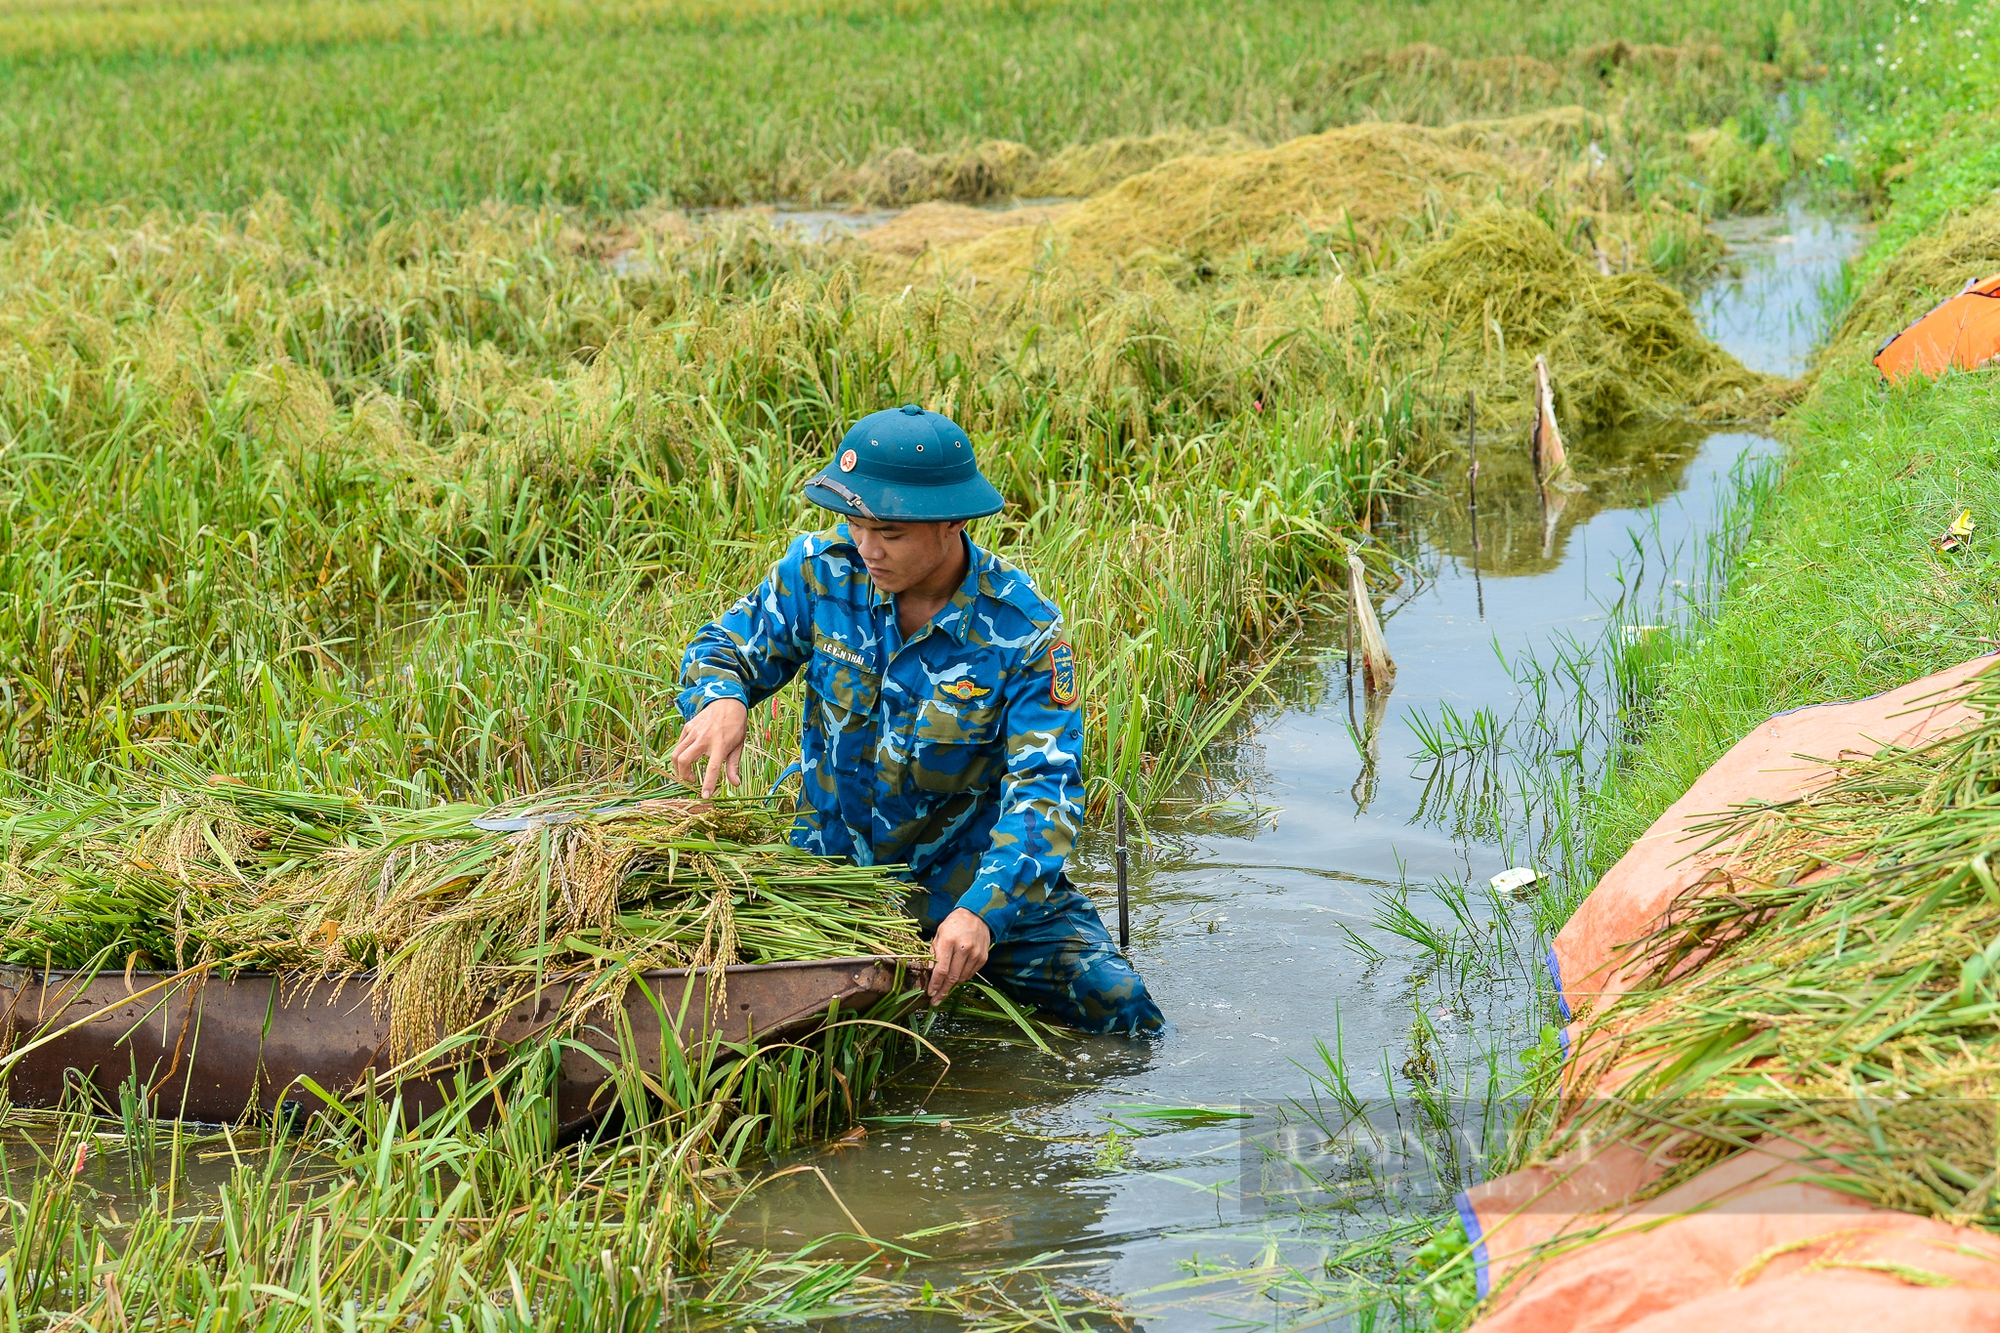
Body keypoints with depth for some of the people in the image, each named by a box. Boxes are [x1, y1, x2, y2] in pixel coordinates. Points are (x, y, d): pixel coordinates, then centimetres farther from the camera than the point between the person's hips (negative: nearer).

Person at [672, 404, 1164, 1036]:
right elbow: (729, 646, 0)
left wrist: (981, 912, -42)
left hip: (964, 875, -2)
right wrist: (721, 699, -27)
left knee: (1117, 1006, -14)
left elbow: (1044, 789, -24)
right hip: (832, 860, 2)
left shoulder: (1023, 630, -19)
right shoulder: (824, 567, -11)